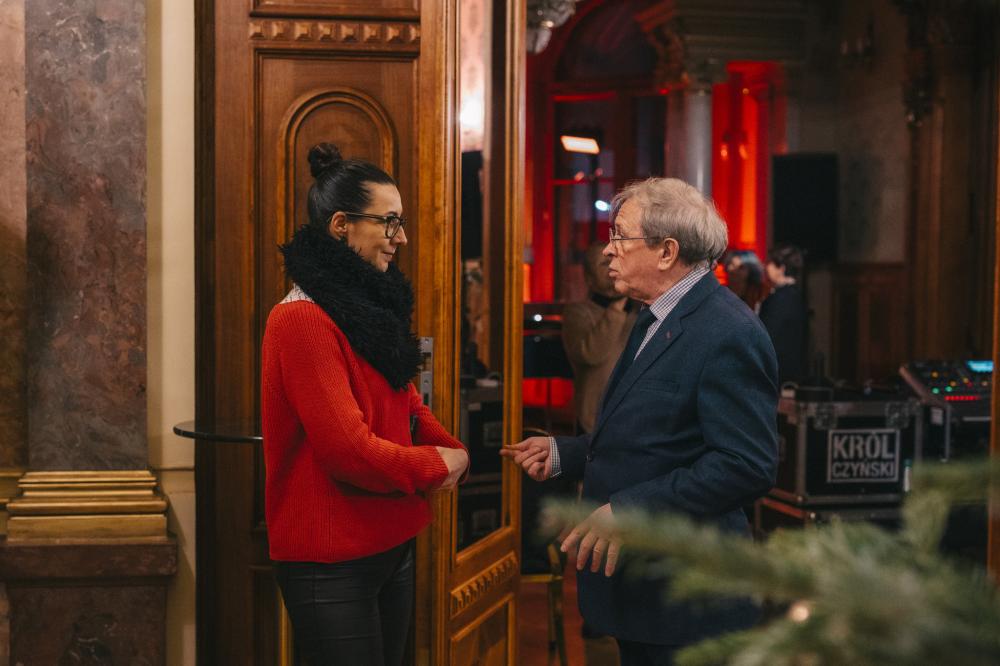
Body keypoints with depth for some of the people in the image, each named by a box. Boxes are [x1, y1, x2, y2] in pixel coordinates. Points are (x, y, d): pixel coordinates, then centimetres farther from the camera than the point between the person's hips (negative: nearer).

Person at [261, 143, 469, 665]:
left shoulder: (368, 306, 11)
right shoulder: (303, 320, -19)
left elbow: (406, 404, 14)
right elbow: (350, 451, -24)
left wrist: (453, 451, -6)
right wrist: (437, 464, -10)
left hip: (390, 544, 9)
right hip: (333, 563, -9)